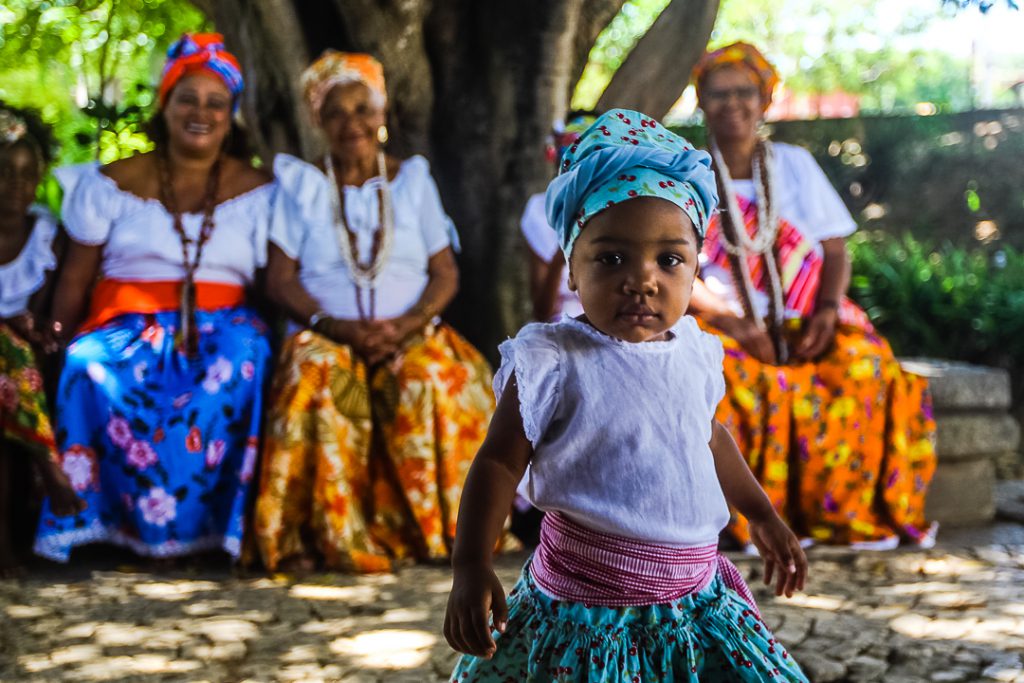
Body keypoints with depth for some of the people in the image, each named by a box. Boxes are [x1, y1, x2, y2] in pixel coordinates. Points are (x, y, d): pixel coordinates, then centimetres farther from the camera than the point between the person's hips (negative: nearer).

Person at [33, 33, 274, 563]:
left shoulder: (257, 191, 12)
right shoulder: (112, 184, 10)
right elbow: (75, 281, 7)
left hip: (220, 329, 0)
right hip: (126, 324, 0)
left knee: (245, 361, -34)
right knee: (93, 368, -34)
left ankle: (220, 522, -27)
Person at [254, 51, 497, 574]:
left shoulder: (413, 179, 15)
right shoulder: (299, 184, 12)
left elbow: (446, 273, 9)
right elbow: (280, 280, 3)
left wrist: (405, 325, -12)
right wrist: (337, 326, -15)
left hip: (411, 337, 1)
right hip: (326, 337, -1)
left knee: (434, 380, -34)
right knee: (318, 380, -36)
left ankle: (440, 527, -28)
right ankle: (312, 535, -35)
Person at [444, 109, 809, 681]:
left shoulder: (694, 351, 3)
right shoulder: (551, 363, -15)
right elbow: (500, 462, -10)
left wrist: (763, 515, 30)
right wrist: (471, 567, -19)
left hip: (696, 598, 6)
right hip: (587, 611, -5)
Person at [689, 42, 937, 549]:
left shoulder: (795, 165, 13)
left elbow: (835, 250, 10)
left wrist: (828, 307, -11)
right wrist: (731, 322, -19)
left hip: (801, 320, 2)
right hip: (719, 322, -2)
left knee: (863, 365, -28)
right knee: (739, 376, -36)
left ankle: (847, 513, -20)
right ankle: (754, 520, -26)